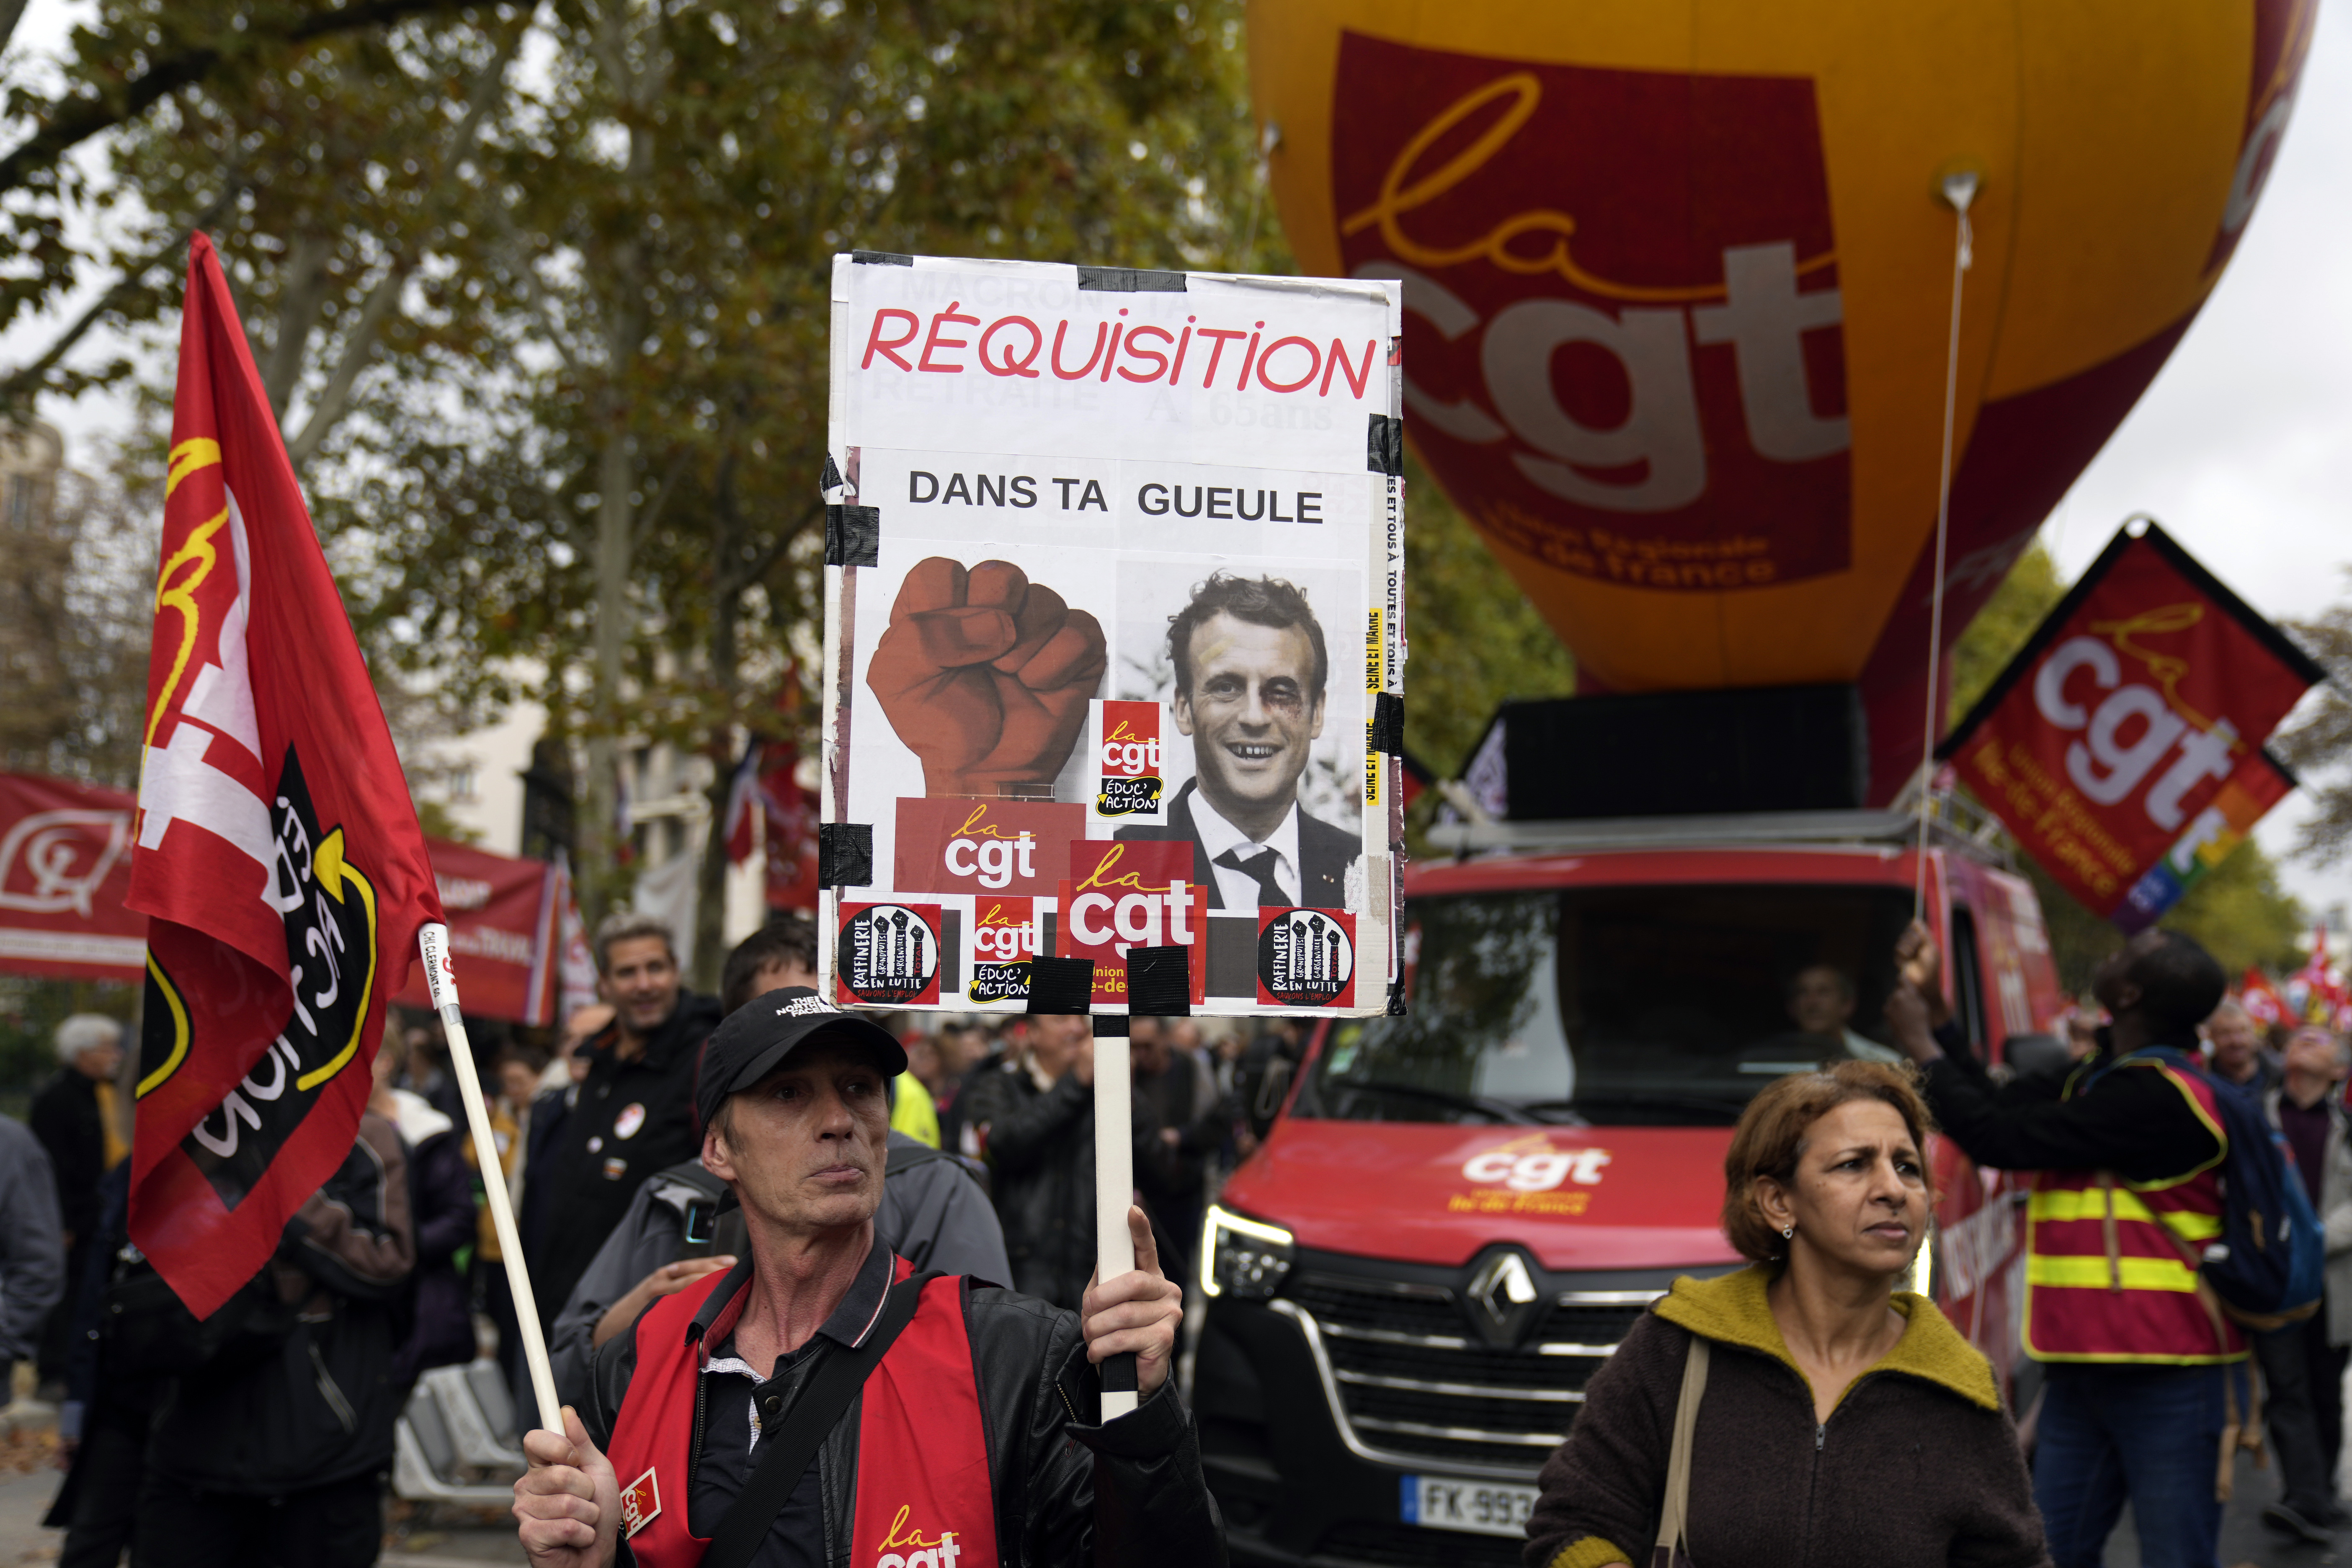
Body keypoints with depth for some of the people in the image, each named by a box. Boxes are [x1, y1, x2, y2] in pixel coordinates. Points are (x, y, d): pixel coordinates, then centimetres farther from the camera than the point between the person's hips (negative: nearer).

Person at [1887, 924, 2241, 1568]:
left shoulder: (2156, 1097, -20)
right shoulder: (2100, 1077, 11)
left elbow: (2002, 1139, -19)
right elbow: (2000, 1108, 15)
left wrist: (1921, 1044, -6)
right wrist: (1935, 1002, 15)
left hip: (2170, 1378, -9)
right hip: (2084, 1369, 9)